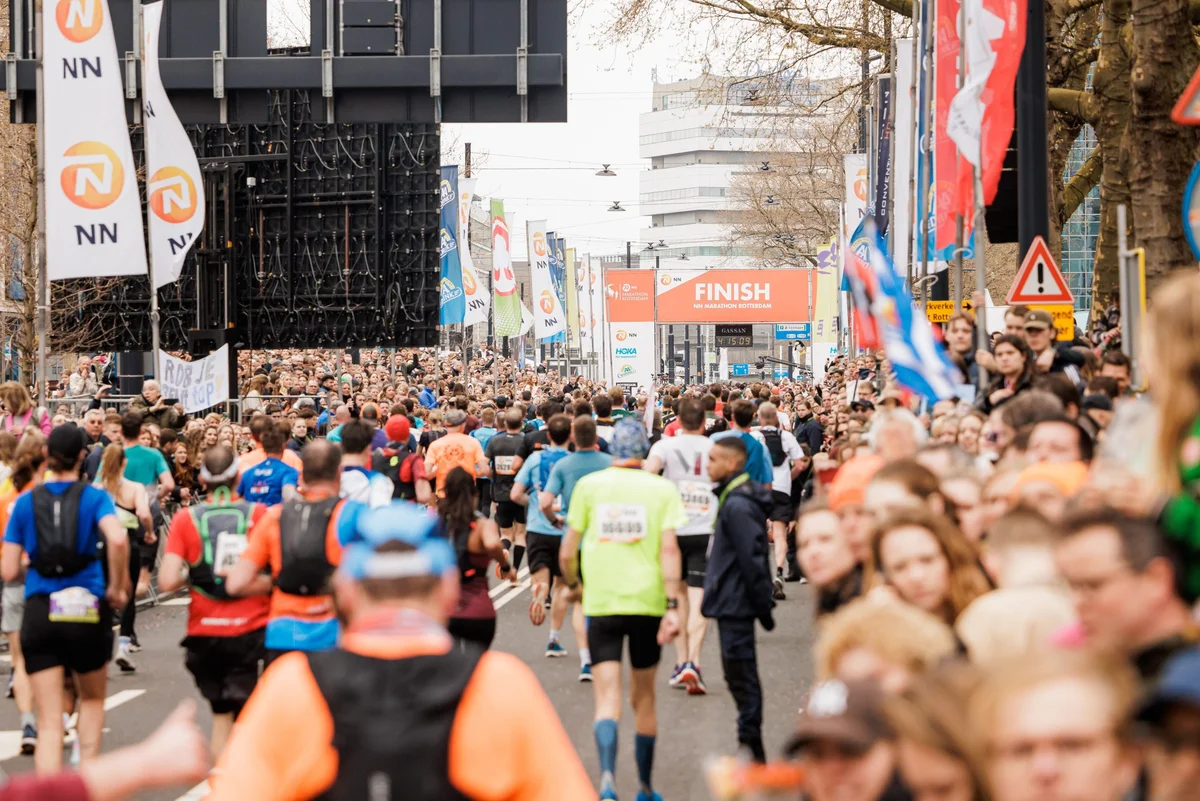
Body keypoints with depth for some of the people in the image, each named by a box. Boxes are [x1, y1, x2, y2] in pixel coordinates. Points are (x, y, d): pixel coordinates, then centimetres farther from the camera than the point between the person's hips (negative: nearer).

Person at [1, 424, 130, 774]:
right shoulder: (95, 497, -2)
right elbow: (118, 539, -23)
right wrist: (116, 587, -9)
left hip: (39, 612, 1)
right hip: (87, 611, -1)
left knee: (49, 722, 3)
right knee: (92, 699, 25)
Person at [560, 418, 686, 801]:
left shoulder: (588, 486, 0)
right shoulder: (662, 489, -1)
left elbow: (567, 553, 2)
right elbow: (669, 549, -10)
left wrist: (572, 583, 22)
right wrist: (672, 606, -10)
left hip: (601, 602, -1)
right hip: (648, 602, 1)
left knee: (607, 697, -3)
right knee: (643, 698, 15)